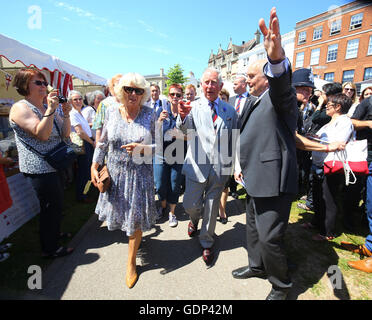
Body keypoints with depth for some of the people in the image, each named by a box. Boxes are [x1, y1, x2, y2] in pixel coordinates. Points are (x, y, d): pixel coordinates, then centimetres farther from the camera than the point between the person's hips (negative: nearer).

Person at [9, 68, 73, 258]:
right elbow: (42, 134, -25)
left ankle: (55, 233, 42)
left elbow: (65, 134, 6)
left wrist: (66, 113, -7)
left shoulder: (47, 108, 12)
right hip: (40, 168, -8)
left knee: (56, 204, 21)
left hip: (54, 165, 9)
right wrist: (50, 110, -27)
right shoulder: (20, 108, -11)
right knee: (51, 207, -1)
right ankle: (50, 249, 16)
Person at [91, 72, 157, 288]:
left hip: (140, 174, -2)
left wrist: (142, 149, -23)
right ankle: (130, 232, 56)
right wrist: (95, 165, 2)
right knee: (119, 211, 19)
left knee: (136, 218, 7)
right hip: (115, 172, 3)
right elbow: (103, 142, 6)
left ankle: (131, 262, 31)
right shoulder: (111, 111, -1)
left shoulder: (150, 114, -8)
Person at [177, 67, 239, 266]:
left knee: (212, 208, 11)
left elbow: (234, 141, 9)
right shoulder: (194, 107, -1)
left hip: (220, 168, 2)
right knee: (190, 205, 4)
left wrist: (231, 165, 7)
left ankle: (207, 243, 33)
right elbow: (185, 129, -19)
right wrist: (183, 117, -40)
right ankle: (195, 218, 42)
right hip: (197, 165, -1)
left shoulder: (230, 111, 5)